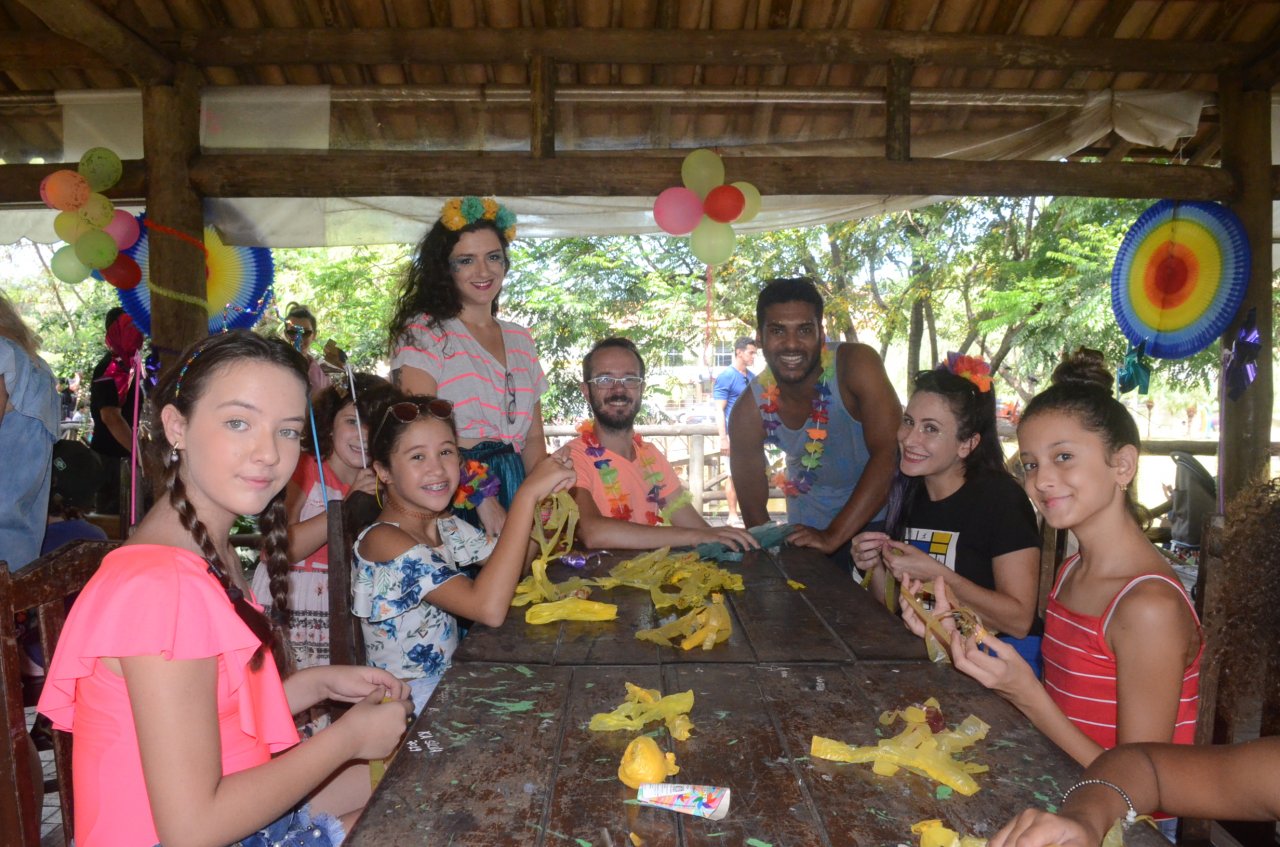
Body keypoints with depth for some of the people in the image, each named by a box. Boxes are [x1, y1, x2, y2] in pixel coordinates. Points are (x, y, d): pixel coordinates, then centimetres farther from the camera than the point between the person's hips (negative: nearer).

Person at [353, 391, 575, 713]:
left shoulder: (444, 524, 2)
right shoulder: (383, 540, -24)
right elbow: (489, 608, -35)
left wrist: (549, 489, -15)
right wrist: (527, 493, -34)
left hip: (446, 680, 8)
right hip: (407, 704, -8)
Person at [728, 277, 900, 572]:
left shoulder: (856, 365, -28)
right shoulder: (749, 412, -20)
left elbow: (888, 453, -32)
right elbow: (753, 510, -11)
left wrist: (834, 535, -34)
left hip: (877, 513, -2)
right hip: (809, 524, 2)